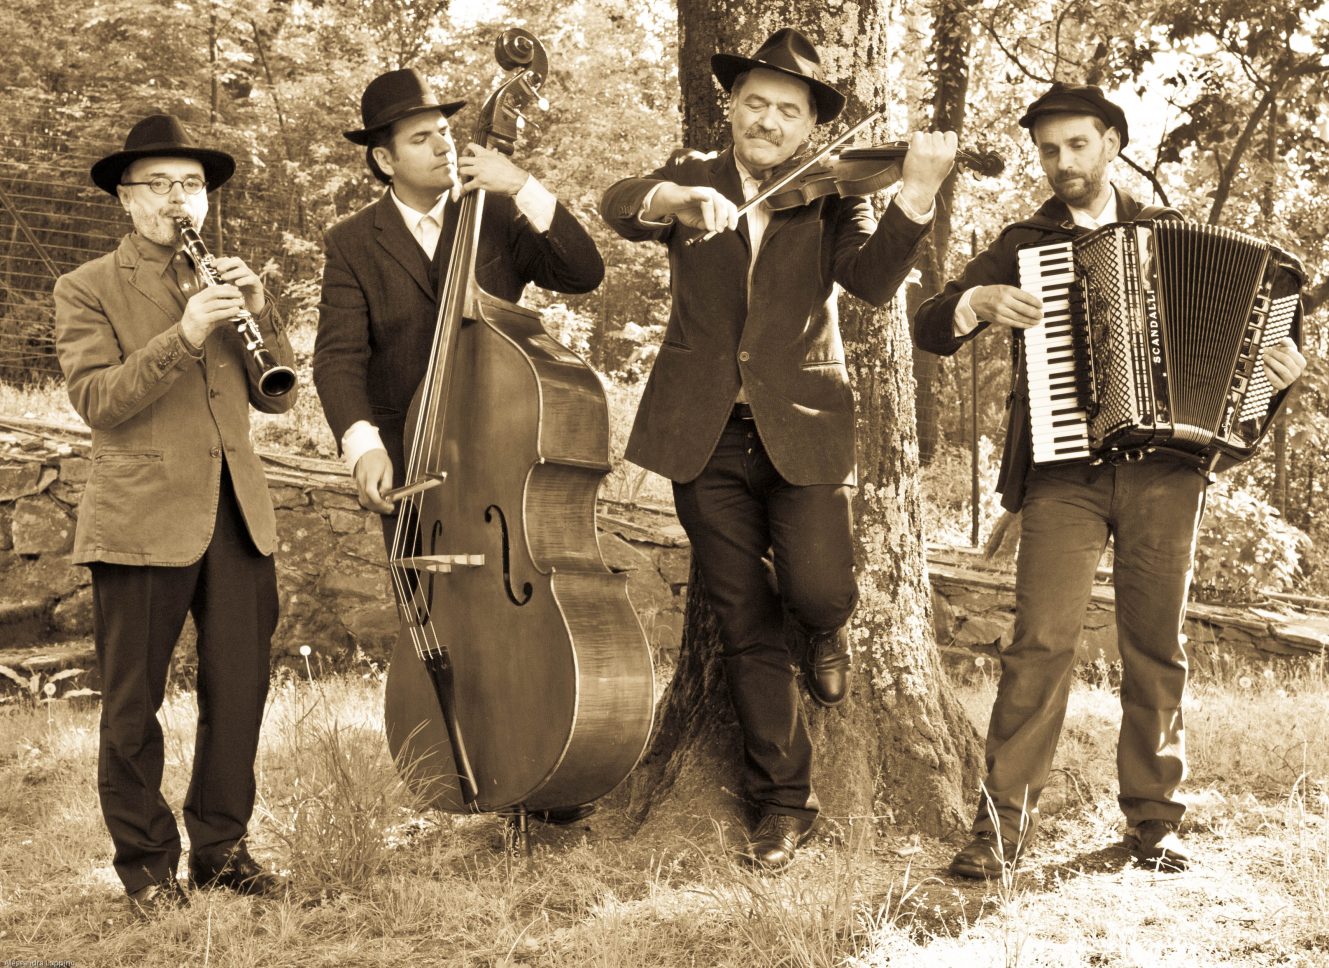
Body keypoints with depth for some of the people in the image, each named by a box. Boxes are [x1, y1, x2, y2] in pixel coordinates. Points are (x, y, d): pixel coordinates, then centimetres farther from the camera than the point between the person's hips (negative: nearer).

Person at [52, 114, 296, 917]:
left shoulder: (222, 283, 18)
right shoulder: (88, 290, 4)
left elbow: (276, 397, 9)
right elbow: (97, 399, -11)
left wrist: (258, 310, -6)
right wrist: (183, 334, -21)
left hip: (237, 517, 4)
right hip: (144, 520, -4)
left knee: (239, 693, 5)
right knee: (133, 703, 2)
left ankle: (222, 847, 19)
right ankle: (145, 861, 16)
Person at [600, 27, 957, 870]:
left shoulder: (832, 199, 5)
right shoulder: (692, 179, 8)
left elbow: (873, 280, -13)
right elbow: (620, 207, -13)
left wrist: (917, 195, -30)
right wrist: (676, 199, -35)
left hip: (803, 429, -1)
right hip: (706, 436, 1)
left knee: (817, 591, -16)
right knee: (746, 626, 5)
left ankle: (830, 632, 24)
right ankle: (784, 801, 18)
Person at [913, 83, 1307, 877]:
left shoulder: (1168, 232, 15)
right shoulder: (1023, 245, 13)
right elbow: (930, 329, 9)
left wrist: (1281, 361, 1)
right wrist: (980, 303, -11)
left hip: (1165, 472, 1)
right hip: (1066, 469, -1)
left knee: (1157, 646, 4)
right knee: (1043, 640, -12)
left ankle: (1154, 819, 14)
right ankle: (1005, 822, -7)